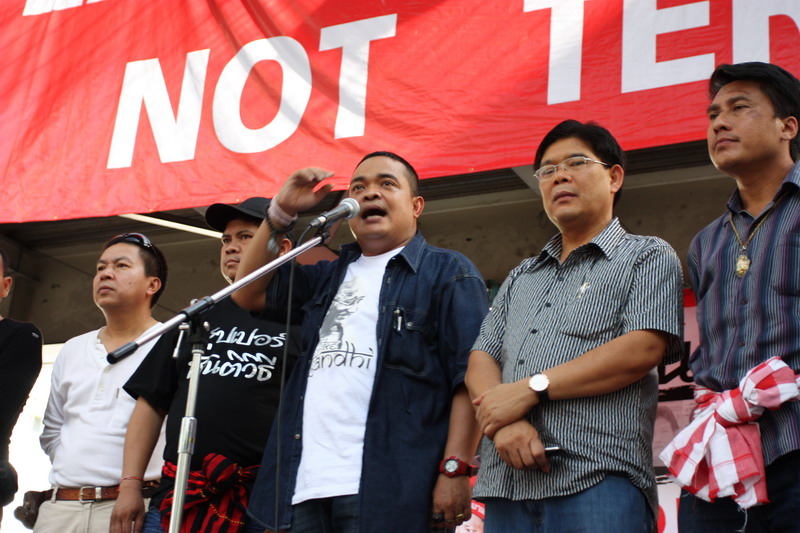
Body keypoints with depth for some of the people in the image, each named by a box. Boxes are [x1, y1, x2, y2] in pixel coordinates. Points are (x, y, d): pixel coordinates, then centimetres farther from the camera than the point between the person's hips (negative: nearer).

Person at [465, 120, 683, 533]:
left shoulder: (648, 257, 8)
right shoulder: (520, 278, 25)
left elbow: (642, 349, -8)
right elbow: (480, 362, 14)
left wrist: (530, 389, -10)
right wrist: (504, 421, -9)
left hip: (598, 481, -5)